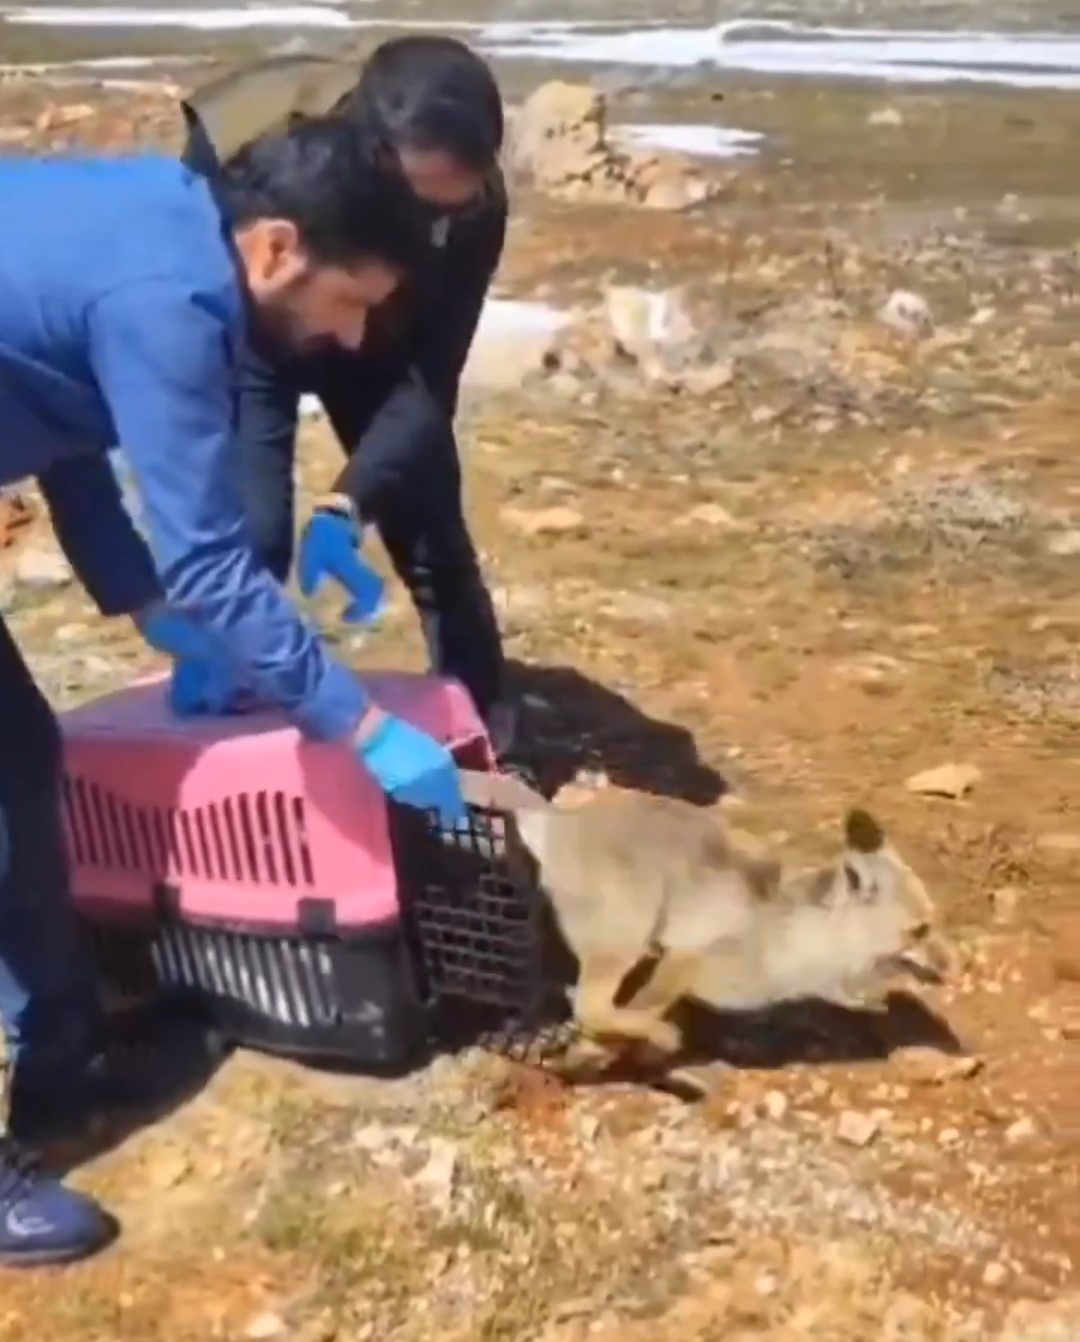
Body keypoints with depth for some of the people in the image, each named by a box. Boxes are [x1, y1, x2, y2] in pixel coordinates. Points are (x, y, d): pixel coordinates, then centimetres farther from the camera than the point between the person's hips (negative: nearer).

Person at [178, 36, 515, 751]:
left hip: (381, 337, 2)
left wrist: (347, 502, -43)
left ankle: (485, 719, 23)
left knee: (429, 518, 2)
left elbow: (430, 381, -29)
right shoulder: (239, 152, -41)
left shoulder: (473, 201, -34)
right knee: (249, 529, -17)